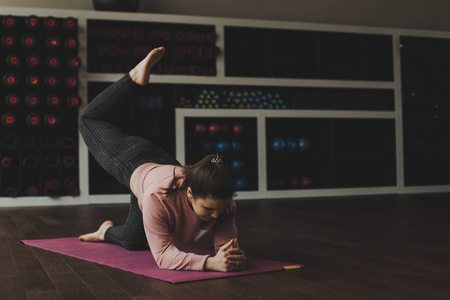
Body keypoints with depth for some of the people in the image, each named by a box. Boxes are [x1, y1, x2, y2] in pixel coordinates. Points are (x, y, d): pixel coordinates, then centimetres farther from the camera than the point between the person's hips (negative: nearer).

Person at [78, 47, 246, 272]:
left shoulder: (222, 202, -40)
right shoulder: (159, 197, -52)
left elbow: (226, 242, -31)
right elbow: (163, 256, -49)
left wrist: (233, 255, -56)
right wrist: (210, 263, -65)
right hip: (132, 164, -4)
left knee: (132, 242, 27)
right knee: (89, 120, 23)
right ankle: (136, 77, 27)